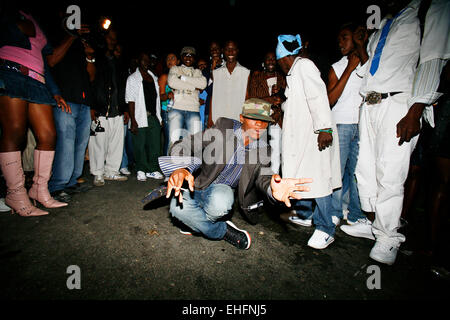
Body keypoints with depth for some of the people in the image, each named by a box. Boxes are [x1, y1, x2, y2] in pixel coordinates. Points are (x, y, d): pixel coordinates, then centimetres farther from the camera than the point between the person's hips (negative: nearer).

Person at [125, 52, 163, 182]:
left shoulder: (154, 77, 19)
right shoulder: (132, 78, 4)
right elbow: (131, 101, -5)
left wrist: (159, 116, 12)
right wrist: (133, 121, -14)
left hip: (154, 117, 5)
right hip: (140, 118, -4)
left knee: (155, 144, 4)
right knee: (140, 145, -1)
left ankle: (152, 169, 16)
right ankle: (141, 171, 12)